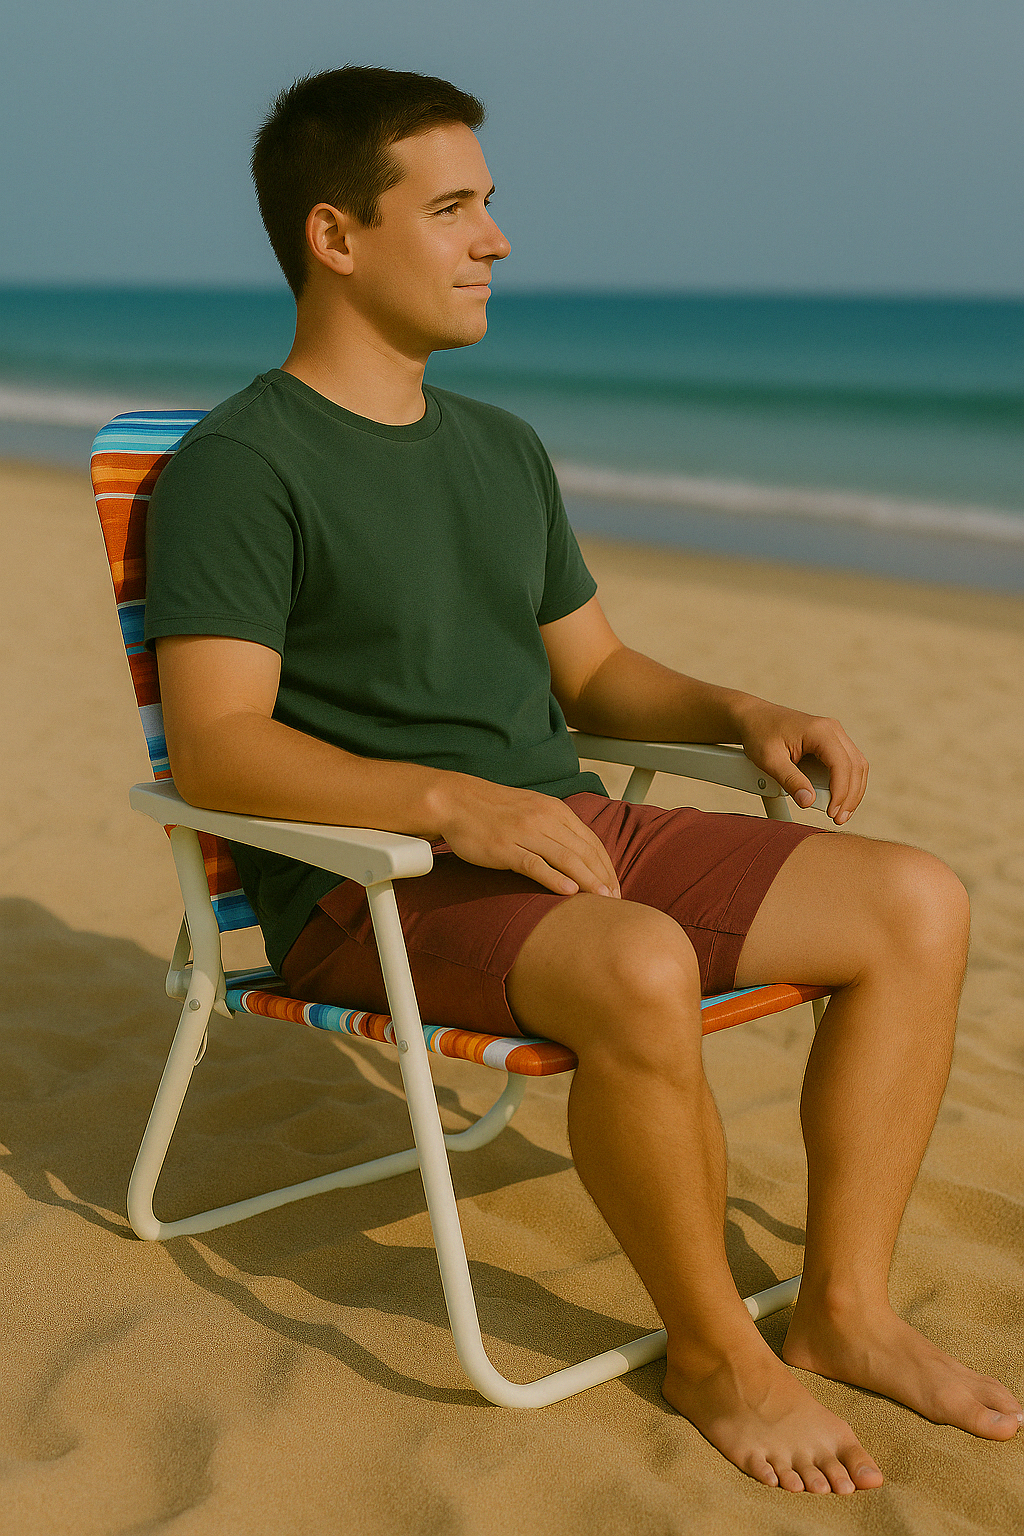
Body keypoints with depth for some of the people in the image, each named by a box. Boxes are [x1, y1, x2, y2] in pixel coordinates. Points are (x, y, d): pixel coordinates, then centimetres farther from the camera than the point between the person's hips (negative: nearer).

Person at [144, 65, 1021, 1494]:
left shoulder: (503, 448, 19)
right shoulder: (238, 466, -7)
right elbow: (216, 747, -18)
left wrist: (743, 712, 3)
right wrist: (455, 800, -30)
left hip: (570, 830, 8)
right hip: (371, 886, -7)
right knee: (640, 968, -37)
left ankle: (843, 1306, 1)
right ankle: (716, 1352, -11)